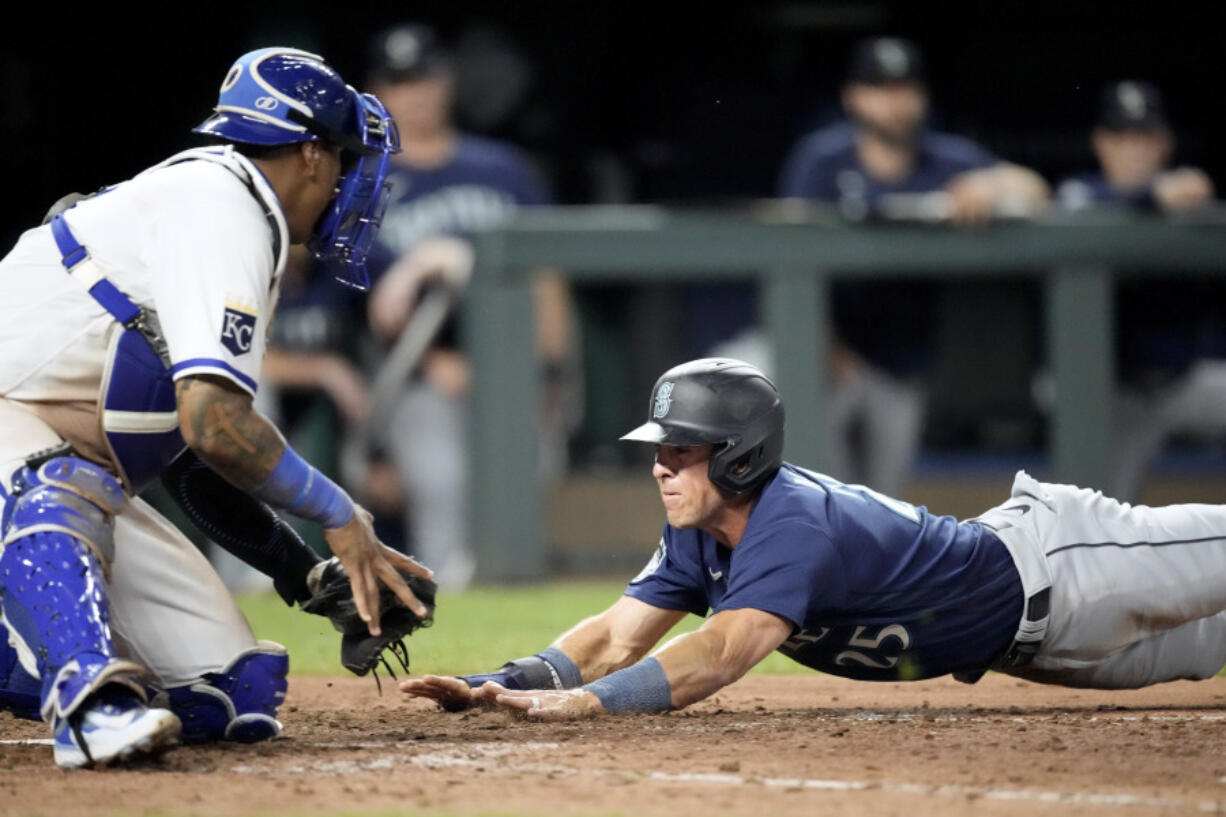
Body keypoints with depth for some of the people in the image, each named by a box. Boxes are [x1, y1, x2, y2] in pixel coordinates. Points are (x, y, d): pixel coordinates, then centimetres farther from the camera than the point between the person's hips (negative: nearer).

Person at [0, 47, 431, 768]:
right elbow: (213, 420, -27)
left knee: (238, 694, -2)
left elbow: (195, 465, 18)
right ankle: (92, 693, -59)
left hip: (76, 486, 10)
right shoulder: (226, 211, -13)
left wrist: (304, 572, 9)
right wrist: (338, 514, -18)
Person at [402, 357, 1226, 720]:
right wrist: (500, 685, -27)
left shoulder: (793, 527, -38)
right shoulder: (699, 530, -11)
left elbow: (726, 651, -51)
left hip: (1052, 569, -8)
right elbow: (619, 636, -10)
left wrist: (588, 700, -61)